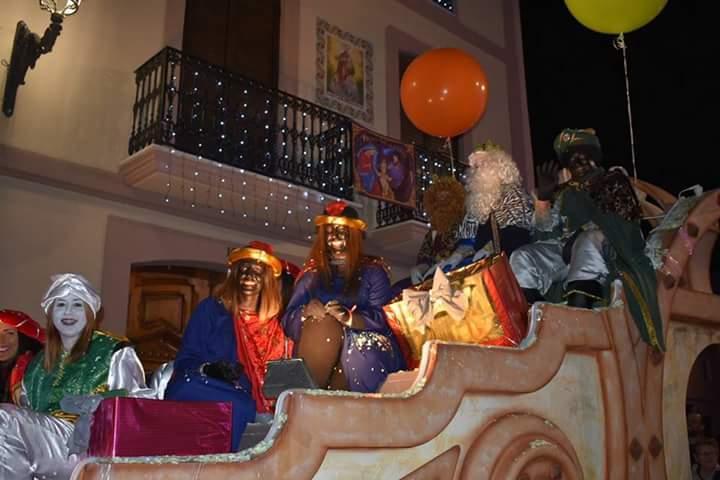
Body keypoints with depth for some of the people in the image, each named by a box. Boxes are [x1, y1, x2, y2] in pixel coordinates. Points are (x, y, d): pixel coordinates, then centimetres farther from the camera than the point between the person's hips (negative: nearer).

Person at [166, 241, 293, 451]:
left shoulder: (273, 326, 16)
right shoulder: (211, 309, 9)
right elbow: (185, 360, 3)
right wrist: (209, 369, -17)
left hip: (248, 401, 3)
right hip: (203, 389, -2)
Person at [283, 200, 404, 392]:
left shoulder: (373, 271, 10)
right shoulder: (312, 274, 16)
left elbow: (381, 318, -4)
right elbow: (288, 319, 7)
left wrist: (349, 318, -24)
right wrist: (308, 310, -16)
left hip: (363, 343, -2)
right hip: (317, 351, 2)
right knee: (323, 325, -30)